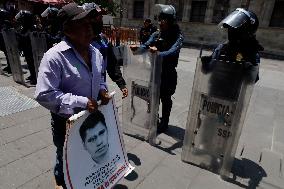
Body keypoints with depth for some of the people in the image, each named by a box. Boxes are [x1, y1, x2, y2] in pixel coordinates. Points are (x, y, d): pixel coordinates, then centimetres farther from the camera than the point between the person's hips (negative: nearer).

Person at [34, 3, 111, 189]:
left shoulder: (95, 52, -2)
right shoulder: (55, 56, -24)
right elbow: (44, 94, -26)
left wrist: (102, 90, -8)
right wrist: (80, 102, -29)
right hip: (66, 120, -5)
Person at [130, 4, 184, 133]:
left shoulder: (177, 36, -12)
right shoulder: (156, 34, 3)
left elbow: (173, 51, -29)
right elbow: (146, 46, -7)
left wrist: (159, 53, -48)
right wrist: (137, 48, -29)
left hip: (168, 73, -4)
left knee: (165, 98, 10)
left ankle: (164, 123, 31)